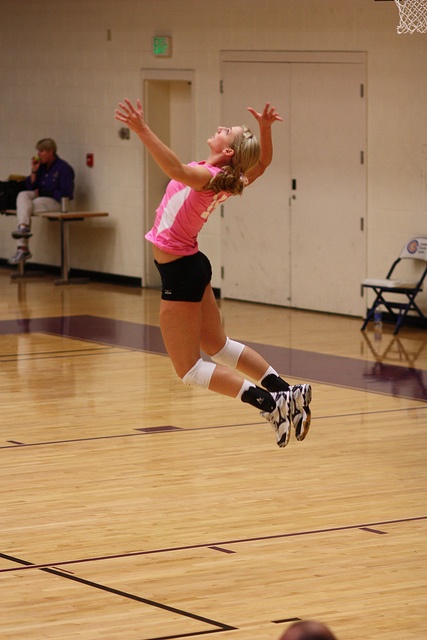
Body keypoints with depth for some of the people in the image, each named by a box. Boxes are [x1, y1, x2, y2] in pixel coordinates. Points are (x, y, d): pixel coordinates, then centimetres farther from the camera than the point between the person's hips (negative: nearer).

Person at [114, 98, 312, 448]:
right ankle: (288, 393, 22)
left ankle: (272, 404, -9)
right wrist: (265, 128, -3)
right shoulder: (228, 179, -2)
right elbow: (262, 161, 16)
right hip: (191, 264, 9)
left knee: (190, 369, 0)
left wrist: (142, 130, -55)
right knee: (218, 345, 23)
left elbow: (176, 169, -47)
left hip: (180, 273, -9)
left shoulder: (208, 177, -25)